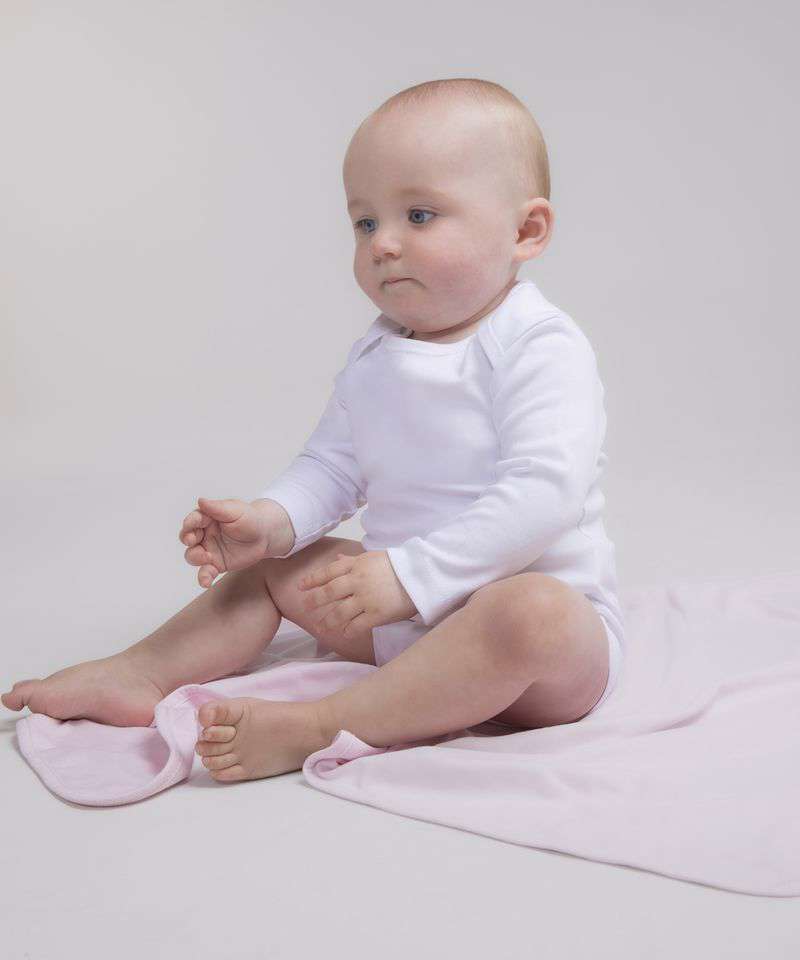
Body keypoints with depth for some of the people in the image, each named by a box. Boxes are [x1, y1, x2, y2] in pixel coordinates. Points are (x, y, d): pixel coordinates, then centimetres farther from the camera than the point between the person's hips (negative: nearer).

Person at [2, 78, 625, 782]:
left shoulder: (541, 348, -18)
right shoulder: (372, 358, 6)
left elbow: (544, 492, -29)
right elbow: (331, 465, 11)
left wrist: (410, 574, -31)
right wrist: (270, 521, -11)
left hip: (544, 612, -7)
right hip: (407, 618, 7)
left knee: (534, 615, -40)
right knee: (271, 565, 12)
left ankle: (320, 726, -35)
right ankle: (139, 674, 5)